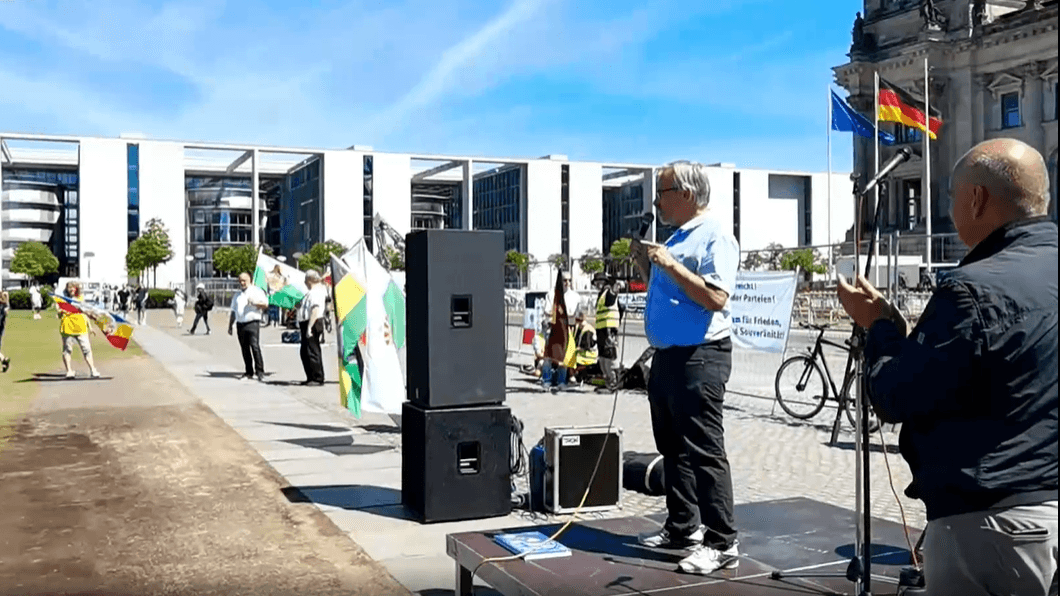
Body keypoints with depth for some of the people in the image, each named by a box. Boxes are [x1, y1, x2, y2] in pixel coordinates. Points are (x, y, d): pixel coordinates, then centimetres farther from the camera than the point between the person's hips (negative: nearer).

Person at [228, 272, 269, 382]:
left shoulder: (256, 291, 7)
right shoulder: (237, 296, 24)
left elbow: (265, 304, -1)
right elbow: (233, 312, 26)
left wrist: (254, 303, -17)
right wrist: (230, 326, 20)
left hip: (252, 322, -5)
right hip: (240, 324, 5)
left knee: (254, 346, -17)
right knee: (245, 349, 4)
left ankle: (260, 372, -16)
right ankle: (249, 373, 8)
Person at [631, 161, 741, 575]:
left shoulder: (714, 237, -12)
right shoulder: (677, 237, 17)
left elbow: (716, 297, -24)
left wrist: (670, 264, -22)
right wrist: (644, 262, 10)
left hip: (699, 358, -10)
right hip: (667, 356, 10)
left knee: (704, 452, -7)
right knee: (673, 448, 16)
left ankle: (722, 544, 0)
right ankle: (682, 527, 27)